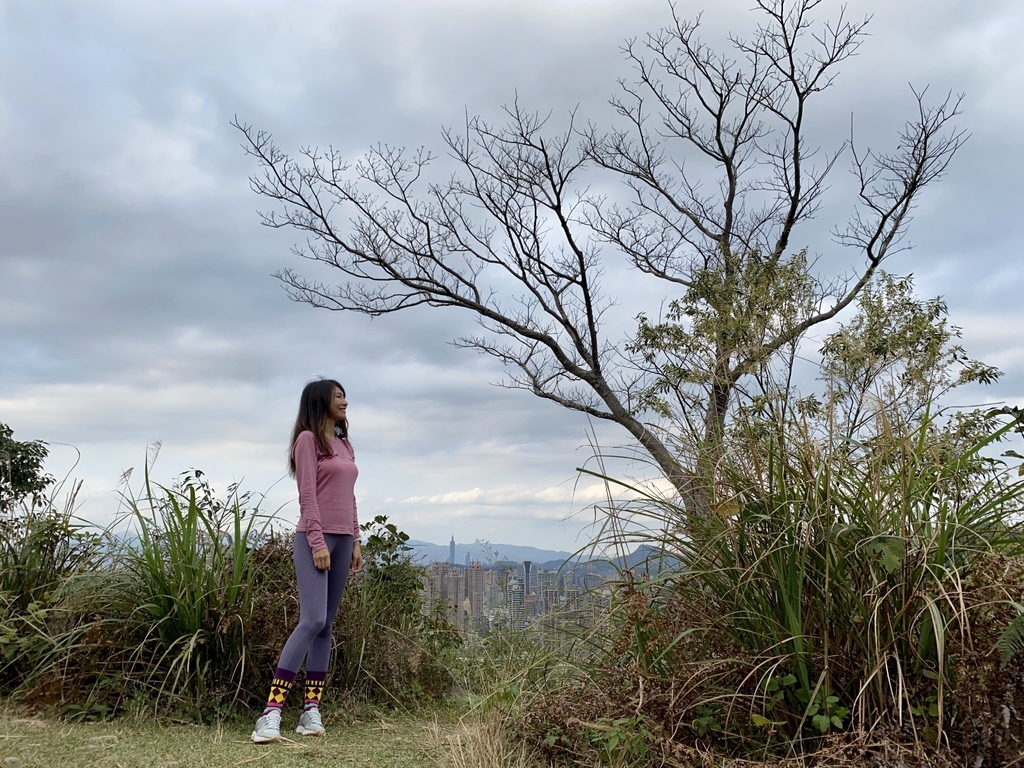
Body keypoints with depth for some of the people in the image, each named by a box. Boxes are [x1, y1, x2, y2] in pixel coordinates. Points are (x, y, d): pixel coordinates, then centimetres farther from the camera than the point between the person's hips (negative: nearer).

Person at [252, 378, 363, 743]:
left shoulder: (345, 445, 19)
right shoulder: (308, 439, -3)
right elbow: (308, 495, -11)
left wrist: (355, 541, 13)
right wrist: (318, 542, -17)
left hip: (342, 539, 8)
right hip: (315, 538, -7)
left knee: (326, 625, 5)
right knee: (312, 620, -17)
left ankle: (311, 710, 8)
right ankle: (271, 712, -14)